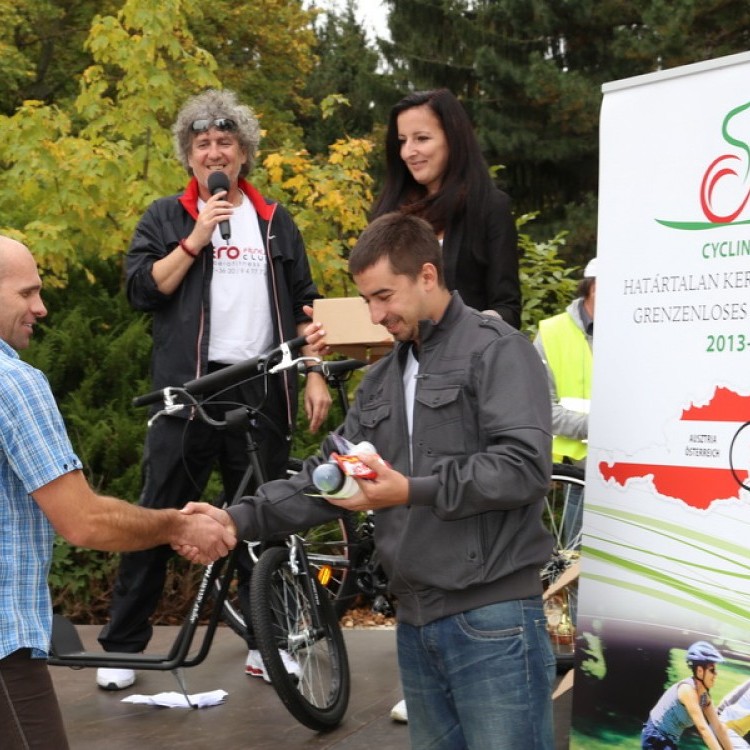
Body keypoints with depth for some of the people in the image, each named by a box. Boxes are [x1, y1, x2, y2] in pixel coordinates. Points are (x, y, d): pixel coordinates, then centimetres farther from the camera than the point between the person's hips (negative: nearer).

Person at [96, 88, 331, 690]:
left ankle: (264, 641, 19)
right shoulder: (166, 218, 8)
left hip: (262, 389, 2)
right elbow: (141, 289, -4)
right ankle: (122, 645, 9)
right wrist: (196, 240, -11)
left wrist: (315, 375, 4)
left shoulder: (275, 222, 14)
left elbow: (303, 305, 13)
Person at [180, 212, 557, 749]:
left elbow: (526, 466, -18)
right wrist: (240, 520, 0)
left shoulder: (497, 350, -6)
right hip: (416, 622, 8)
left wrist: (412, 491, -24)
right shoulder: (382, 380, 18)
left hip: (491, 621, -7)